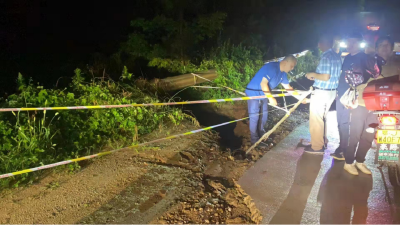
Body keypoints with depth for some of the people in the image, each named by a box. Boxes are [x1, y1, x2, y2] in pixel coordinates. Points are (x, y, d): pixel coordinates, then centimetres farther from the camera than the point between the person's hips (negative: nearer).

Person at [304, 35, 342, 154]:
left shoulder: (326, 57, -19)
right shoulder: (337, 56, 9)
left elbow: (326, 77, -26)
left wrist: (313, 75, -10)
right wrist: (316, 76, 14)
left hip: (321, 92, -9)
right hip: (332, 91, 9)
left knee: (316, 119, 1)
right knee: (322, 118, 22)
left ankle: (317, 146, 8)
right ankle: (322, 141, 33)